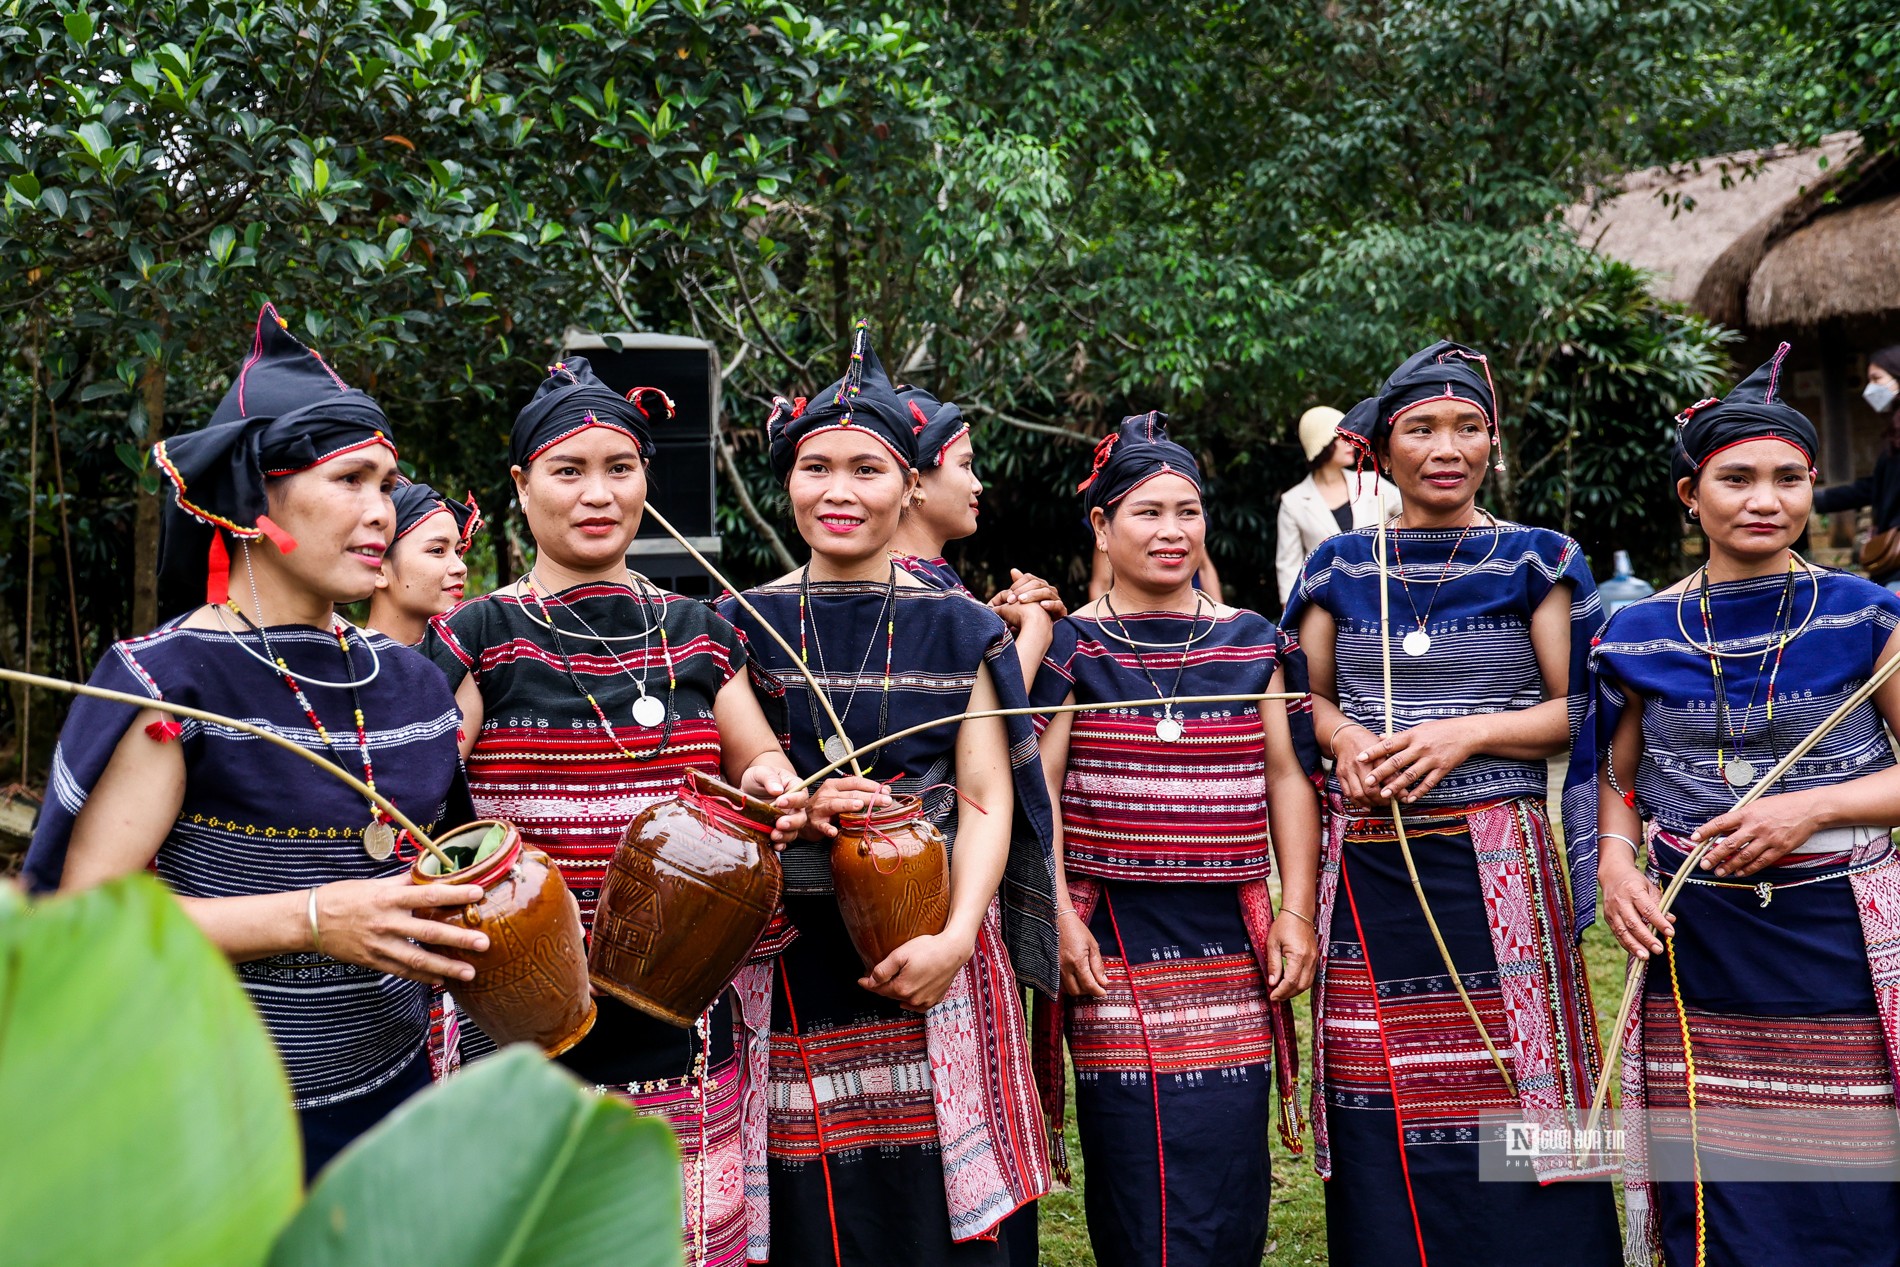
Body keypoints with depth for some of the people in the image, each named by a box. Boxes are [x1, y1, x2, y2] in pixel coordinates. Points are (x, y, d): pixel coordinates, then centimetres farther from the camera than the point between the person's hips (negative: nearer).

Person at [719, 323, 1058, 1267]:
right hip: (787, 955, 1)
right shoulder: (744, 625, 7)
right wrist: (792, 805, -13)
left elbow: (987, 801, -1)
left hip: (927, 959, 0)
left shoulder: (960, 632, 5)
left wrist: (956, 937, -16)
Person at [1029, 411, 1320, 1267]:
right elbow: (1037, 787, -2)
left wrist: (1297, 910, 3)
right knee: (1133, 1155, -1)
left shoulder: (1251, 642, 10)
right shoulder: (1069, 647, 2)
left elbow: (1287, 777, 9)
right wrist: (1060, 914, -9)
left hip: (1229, 930, 2)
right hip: (1114, 931, -2)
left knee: (1227, 1155, 1)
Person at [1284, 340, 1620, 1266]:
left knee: (1508, 1103, -4)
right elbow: (1307, 698, 16)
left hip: (1497, 865, -2)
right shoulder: (1339, 566, 10)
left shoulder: (1537, 562, 4)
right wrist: (1346, 739, -5)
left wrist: (1464, 734, -12)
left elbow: (1574, 710, 3)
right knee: (1387, 1113, 4)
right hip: (1367, 866, 2)